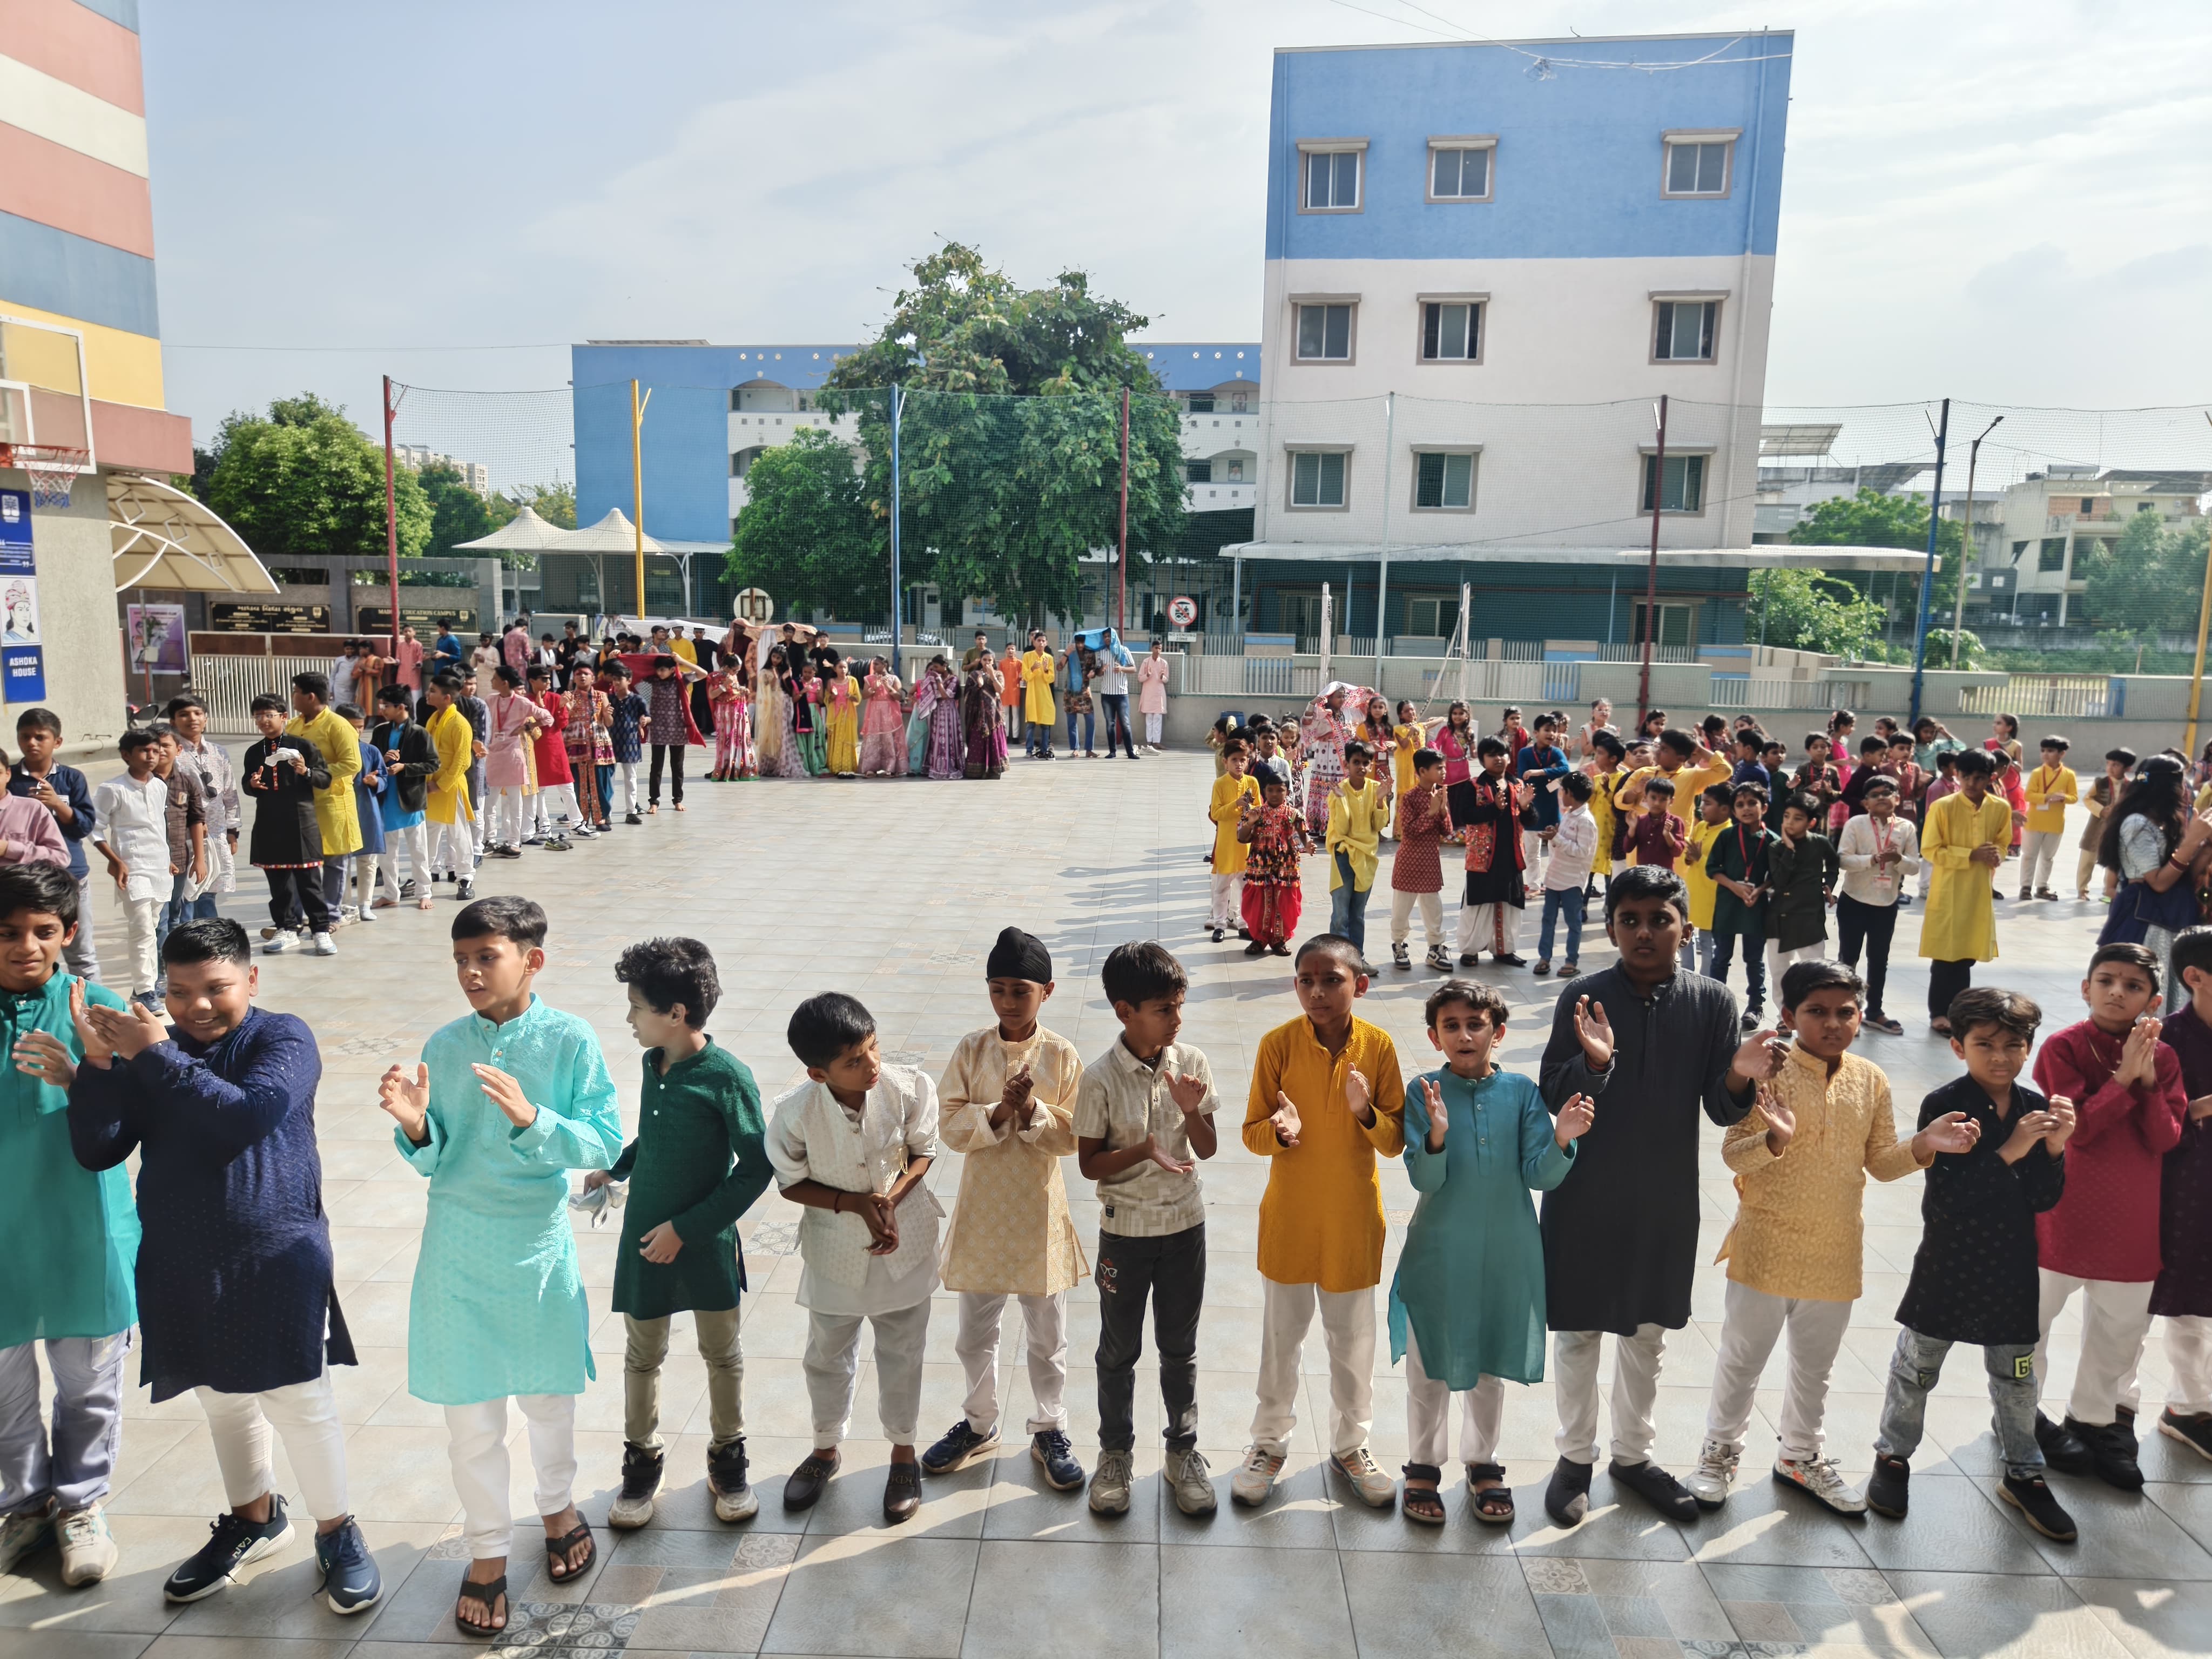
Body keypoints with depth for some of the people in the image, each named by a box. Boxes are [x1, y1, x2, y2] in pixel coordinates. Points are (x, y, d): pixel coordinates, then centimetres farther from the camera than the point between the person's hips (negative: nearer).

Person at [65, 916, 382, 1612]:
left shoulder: (284, 1038, -12)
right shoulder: (150, 1048, 3)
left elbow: (246, 1117, -28)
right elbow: (96, 1151, -3)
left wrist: (156, 1057, -26)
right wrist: (97, 1063, -16)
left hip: (277, 1260, -5)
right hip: (181, 1265, 5)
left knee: (301, 1402, 2)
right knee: (223, 1399, 21)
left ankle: (337, 1533, 21)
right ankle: (254, 1519, 42)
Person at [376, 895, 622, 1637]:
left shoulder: (570, 1040, -12)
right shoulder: (444, 1045, -4)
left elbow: (606, 1143, -16)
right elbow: (435, 1161, 1)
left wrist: (531, 1119, -31)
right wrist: (415, 1127, -20)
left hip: (538, 1248, -1)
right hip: (457, 1252, 2)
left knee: (548, 1396, 17)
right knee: (471, 1416, 10)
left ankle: (559, 1507, 44)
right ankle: (487, 1551, 31)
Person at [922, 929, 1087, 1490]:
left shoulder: (1062, 1056, -9)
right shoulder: (970, 1051, -5)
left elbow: (1071, 1137, -9)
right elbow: (950, 1127, -8)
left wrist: (1033, 1111, -25)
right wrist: (998, 1112, -24)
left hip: (1039, 1214, -1)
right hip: (981, 1211, 2)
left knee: (1047, 1336, 13)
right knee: (975, 1333, 17)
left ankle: (1049, 1430, 32)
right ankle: (978, 1424, 38)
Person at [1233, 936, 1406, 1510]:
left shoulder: (1378, 1046, -10)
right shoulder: (1278, 1044, -12)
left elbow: (1397, 1142, -6)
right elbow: (1252, 1132, -7)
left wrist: (1367, 1113, -25)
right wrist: (1281, 1132, -28)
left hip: (1353, 1221, 1)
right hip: (1289, 1219, -1)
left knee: (1353, 1340, 16)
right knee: (1281, 1337, 14)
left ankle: (1350, 1443, 37)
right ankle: (1269, 1442, 34)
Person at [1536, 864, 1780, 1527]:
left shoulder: (1713, 1001, -5)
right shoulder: (1582, 998, -12)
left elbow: (1721, 1111, -5)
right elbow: (1551, 1100, -12)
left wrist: (1739, 1077, -26)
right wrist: (1593, 1063, -31)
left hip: (1666, 1197, 2)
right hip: (1585, 1197, -2)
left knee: (1648, 1331, 18)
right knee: (1579, 1330, 10)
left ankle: (1632, 1453, 37)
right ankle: (1575, 1457, 30)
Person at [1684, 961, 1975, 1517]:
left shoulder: (1870, 1081, 1)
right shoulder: (1767, 1072, -14)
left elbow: (1881, 1163, 7)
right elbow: (1733, 1155, -16)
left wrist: (1924, 1145, -11)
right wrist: (1775, 1139, -35)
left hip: (1836, 1252, 5)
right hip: (1767, 1247, -4)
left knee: (1816, 1363, 21)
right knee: (1744, 1356, 10)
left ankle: (1801, 1456, 41)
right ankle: (1721, 1450, 30)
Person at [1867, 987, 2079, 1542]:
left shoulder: (2036, 1108, -4)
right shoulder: (1944, 1107, -17)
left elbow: (2045, 1199, -3)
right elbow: (1944, 1198, -23)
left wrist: (2055, 1148, -20)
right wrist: (2009, 1153, -30)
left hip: (2012, 1268, 4)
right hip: (1947, 1267, -4)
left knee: (2017, 1376, 19)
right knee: (1916, 1369, 12)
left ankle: (2023, 1474, 38)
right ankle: (1893, 1458, 31)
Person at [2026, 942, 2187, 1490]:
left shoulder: (2163, 1058, 0)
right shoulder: (2063, 1048, -13)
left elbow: (2166, 1139, -9)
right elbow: (2076, 1129, -20)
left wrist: (2147, 1079, -21)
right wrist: (2123, 1077, -25)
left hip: (2132, 1220, 4)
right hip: (2064, 1213, -4)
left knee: (2121, 1328, 18)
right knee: (2032, 1319, 10)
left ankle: (2098, 1418, 37)